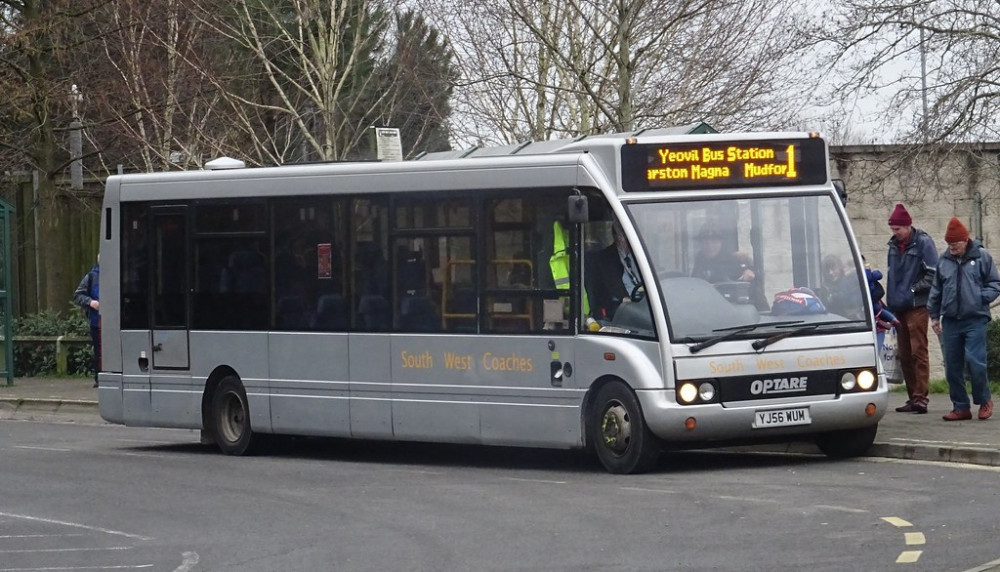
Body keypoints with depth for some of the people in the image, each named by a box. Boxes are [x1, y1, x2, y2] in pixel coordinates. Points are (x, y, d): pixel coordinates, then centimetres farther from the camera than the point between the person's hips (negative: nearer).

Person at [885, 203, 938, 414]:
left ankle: (921, 397, -14)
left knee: (918, 351, -11)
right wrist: (890, 302, 14)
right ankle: (913, 397, 12)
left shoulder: (923, 243, -6)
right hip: (898, 307, 7)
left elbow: (933, 274, -10)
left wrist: (913, 289, -12)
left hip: (917, 306, -7)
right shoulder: (894, 245, 14)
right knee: (904, 355, 8)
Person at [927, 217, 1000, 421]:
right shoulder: (944, 260, 11)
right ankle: (961, 407, 13)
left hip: (975, 320, -4)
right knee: (952, 366, 3)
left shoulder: (982, 257, 0)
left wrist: (982, 298, -12)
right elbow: (936, 290, 19)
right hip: (950, 321, 4)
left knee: (975, 362, -13)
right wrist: (934, 315, 16)